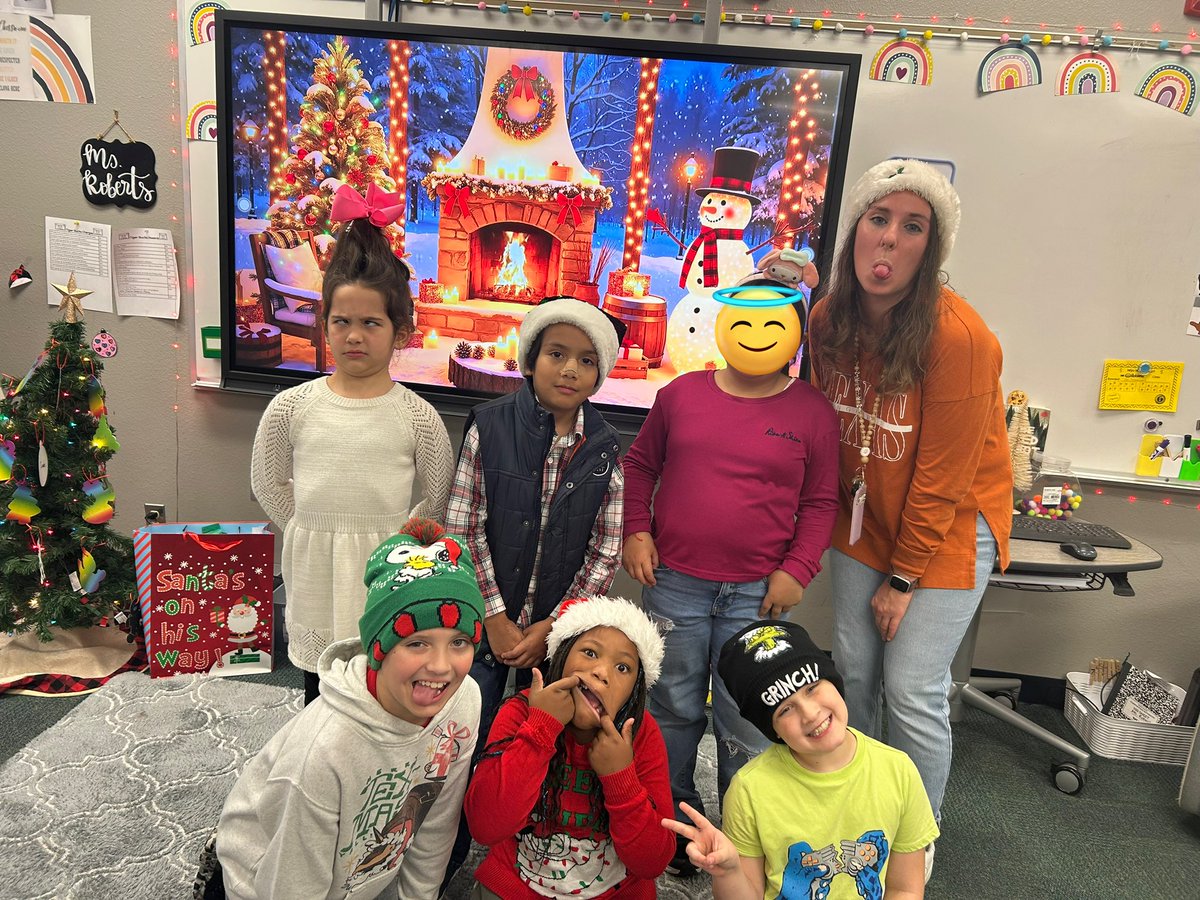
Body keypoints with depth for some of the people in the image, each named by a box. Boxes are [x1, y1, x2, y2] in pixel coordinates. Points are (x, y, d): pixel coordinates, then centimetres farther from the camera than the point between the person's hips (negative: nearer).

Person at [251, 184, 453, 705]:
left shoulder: (415, 416, -7)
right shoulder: (292, 407, -3)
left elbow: (436, 497, 3)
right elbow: (268, 483, 10)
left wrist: (391, 540, 0)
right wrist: (311, 533, 6)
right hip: (316, 578, 2)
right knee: (318, 696, 17)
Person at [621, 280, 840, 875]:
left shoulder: (812, 412, -1)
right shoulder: (682, 393, 2)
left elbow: (820, 501, 3)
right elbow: (640, 463, 12)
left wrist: (798, 569, -6)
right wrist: (635, 530, 2)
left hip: (758, 595, -2)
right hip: (674, 582, 2)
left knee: (745, 722, 7)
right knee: (673, 709, 16)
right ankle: (672, 816, 37)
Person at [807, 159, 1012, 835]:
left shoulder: (959, 336, -25)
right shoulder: (829, 320, -6)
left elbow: (942, 477, -19)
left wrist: (903, 578, -12)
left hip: (949, 524, -5)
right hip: (865, 515, 5)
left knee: (912, 690, -3)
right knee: (855, 667, 11)